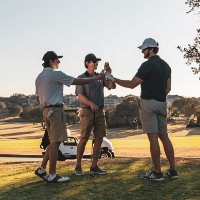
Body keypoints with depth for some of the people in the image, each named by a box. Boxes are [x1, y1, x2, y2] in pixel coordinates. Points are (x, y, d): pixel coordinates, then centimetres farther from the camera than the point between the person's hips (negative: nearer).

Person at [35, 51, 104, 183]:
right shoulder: (56, 74, -10)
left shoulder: (39, 77, 16)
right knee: (55, 142, -5)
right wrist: (97, 78, -3)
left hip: (46, 110, 9)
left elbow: (38, 97, 20)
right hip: (55, 110, -9)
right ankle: (52, 175, -1)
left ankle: (42, 169, 16)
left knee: (54, 142, 15)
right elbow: (79, 82, -11)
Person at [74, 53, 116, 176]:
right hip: (87, 111, -5)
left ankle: (94, 167, 12)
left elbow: (113, 86, 2)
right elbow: (80, 96, -10)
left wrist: (109, 74, -13)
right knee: (84, 139, -5)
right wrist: (91, 103, -27)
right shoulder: (82, 78, -1)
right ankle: (78, 166, 7)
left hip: (100, 111, 5)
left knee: (99, 139, 4)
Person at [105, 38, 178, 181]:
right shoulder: (165, 65, 13)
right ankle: (172, 170, 11)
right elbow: (168, 88, 15)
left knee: (153, 137, -5)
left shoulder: (148, 65, -12)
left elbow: (132, 84, -12)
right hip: (162, 103, 8)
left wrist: (114, 80, -3)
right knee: (164, 136, 10)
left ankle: (157, 172, -2)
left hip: (149, 103, -8)